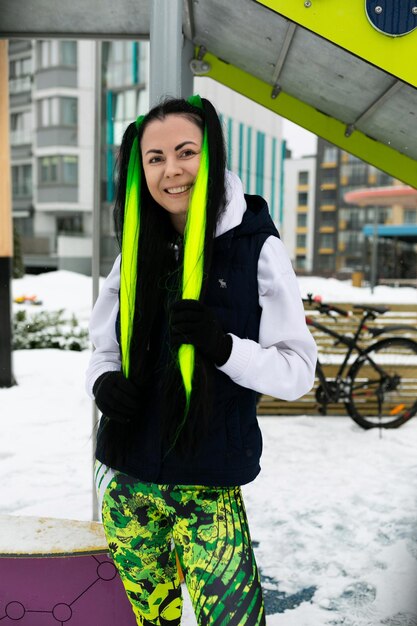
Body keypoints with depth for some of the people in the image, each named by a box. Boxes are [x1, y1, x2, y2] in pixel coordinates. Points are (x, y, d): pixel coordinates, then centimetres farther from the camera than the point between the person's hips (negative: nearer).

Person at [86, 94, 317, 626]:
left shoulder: (258, 250, -10)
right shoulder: (137, 252, 3)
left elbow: (297, 371, -9)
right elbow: (105, 347, 12)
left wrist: (222, 346, -26)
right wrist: (104, 381, -10)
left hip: (208, 485, -4)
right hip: (127, 482, 4)